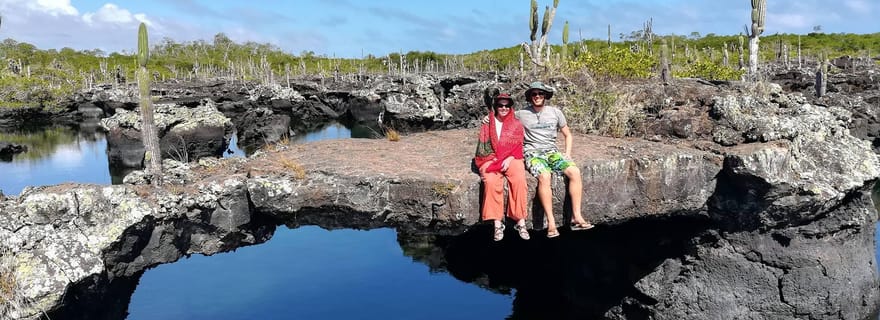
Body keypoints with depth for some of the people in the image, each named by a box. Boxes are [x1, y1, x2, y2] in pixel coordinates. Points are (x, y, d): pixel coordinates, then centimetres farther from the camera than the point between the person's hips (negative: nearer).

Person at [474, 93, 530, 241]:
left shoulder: (516, 125, 15)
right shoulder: (487, 124, 12)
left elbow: (518, 147, 7)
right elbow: (482, 146, 6)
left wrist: (509, 159, -11)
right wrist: (493, 160, -9)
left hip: (511, 159, 1)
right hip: (491, 159, -1)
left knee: (519, 180, -31)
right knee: (491, 181, -33)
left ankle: (521, 222, -27)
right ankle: (497, 223, -32)